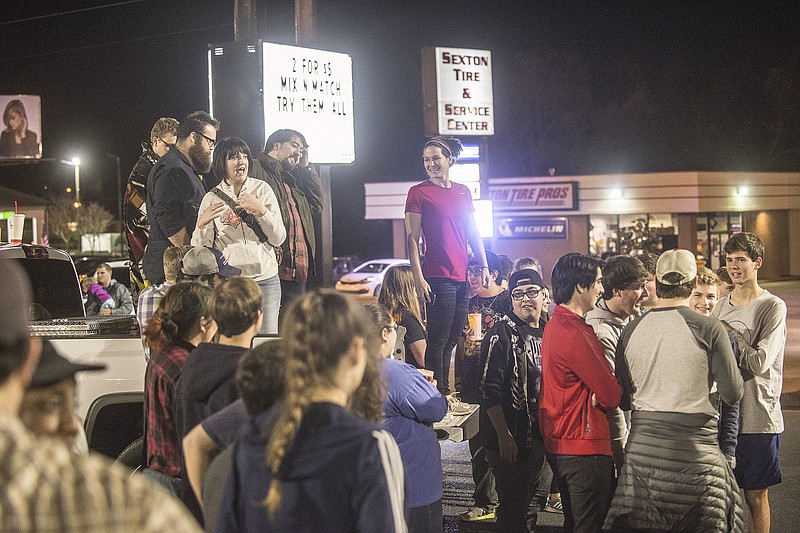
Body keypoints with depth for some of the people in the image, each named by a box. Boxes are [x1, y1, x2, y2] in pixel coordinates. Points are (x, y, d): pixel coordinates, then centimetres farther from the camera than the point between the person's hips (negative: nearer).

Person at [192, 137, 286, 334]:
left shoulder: (262, 189, 5)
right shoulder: (212, 198, 3)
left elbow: (278, 239, 1)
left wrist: (261, 211, -13)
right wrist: (202, 224, -18)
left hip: (265, 279, 1)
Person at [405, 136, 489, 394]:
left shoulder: (463, 192, 15)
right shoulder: (418, 192, -1)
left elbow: (473, 233, 21)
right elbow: (412, 238, -5)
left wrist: (484, 266, 12)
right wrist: (418, 278, -13)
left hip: (462, 276, 6)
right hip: (437, 277, -6)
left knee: (452, 340, 10)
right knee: (438, 341, -7)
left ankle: (446, 392, 19)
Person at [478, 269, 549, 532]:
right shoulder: (502, 333, -12)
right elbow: (491, 390, -17)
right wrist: (504, 436, -21)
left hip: (539, 437, 7)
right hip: (510, 439, -7)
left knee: (532, 504, 17)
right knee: (513, 510, -2)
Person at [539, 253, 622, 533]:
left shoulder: (555, 324, 13)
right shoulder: (573, 334, -21)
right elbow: (611, 396, -17)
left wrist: (598, 394, -5)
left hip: (560, 444, 11)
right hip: (584, 446, -11)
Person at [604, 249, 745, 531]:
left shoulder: (631, 329, 2)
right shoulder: (709, 329, -9)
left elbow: (623, 399, 8)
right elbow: (733, 393, -4)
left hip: (642, 447, 3)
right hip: (695, 451, -3)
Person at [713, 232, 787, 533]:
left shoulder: (773, 307, -8)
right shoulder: (721, 307, 11)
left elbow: (760, 362, -17)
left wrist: (728, 335, -12)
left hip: (758, 417, -5)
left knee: (756, 495, 3)